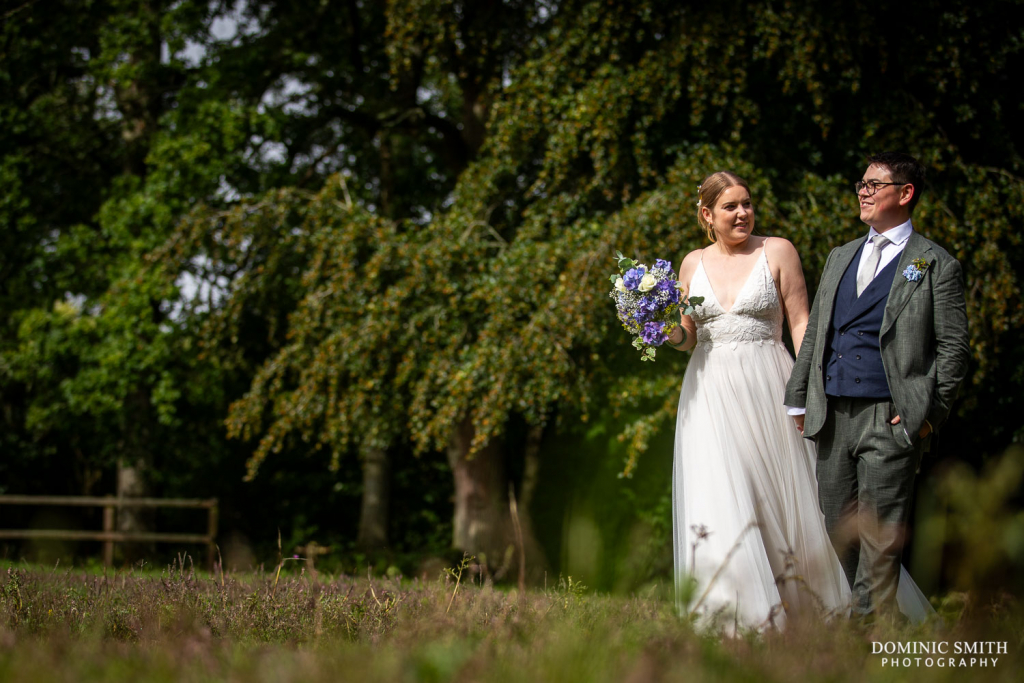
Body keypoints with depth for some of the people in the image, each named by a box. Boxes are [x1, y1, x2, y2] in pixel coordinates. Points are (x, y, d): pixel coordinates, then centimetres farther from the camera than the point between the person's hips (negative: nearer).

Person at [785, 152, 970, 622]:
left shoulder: (936, 266, 2)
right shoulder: (840, 258, 19)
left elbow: (953, 346, -1)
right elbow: (814, 333, 20)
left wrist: (931, 413, -9)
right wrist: (797, 400, 14)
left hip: (890, 420, -5)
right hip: (832, 416, 6)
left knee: (879, 536, -6)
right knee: (838, 531, 7)